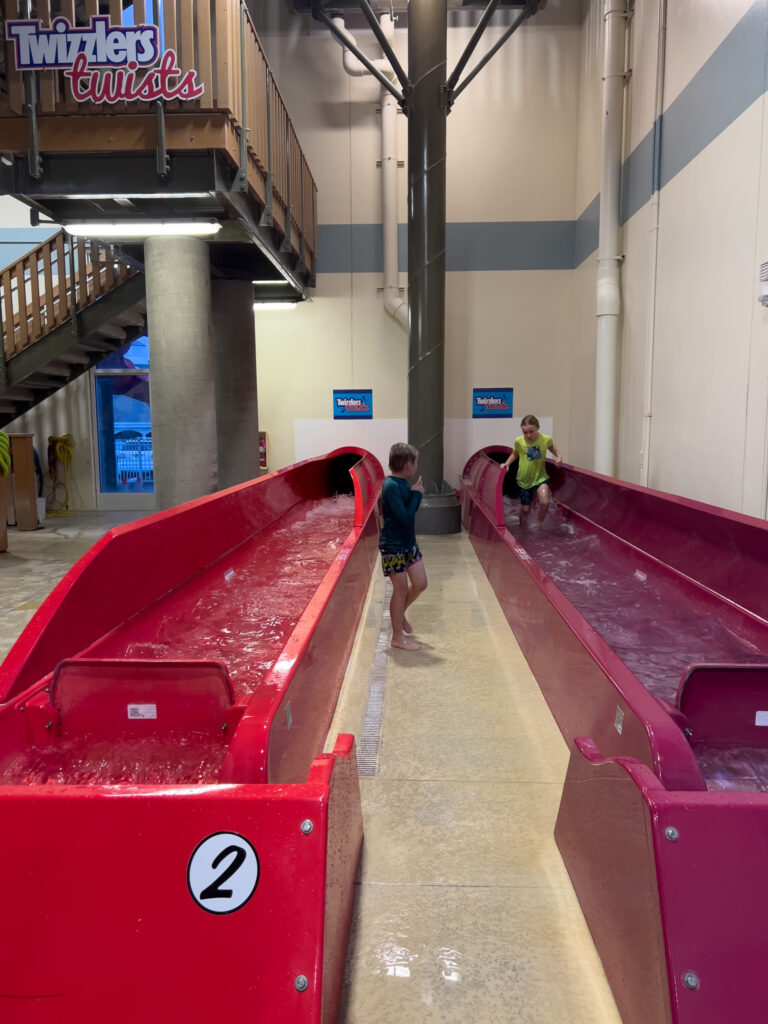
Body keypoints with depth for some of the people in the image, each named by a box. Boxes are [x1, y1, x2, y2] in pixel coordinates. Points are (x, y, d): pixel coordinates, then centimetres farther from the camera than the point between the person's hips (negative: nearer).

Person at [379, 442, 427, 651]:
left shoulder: (403, 484, 6)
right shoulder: (391, 487, -22)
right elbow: (405, 517, -25)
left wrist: (416, 494, 1)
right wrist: (416, 494, -17)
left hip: (408, 543, 9)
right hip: (394, 547, -9)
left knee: (420, 583, 13)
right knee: (401, 590, 2)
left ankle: (400, 614, 38)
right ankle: (398, 637, 16)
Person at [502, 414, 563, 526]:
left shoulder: (546, 439, -13)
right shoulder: (519, 441, -13)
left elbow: (552, 448, 10)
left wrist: (558, 456, -9)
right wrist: (507, 463, -6)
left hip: (540, 477, -1)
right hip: (524, 480, 1)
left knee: (544, 503, -24)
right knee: (525, 509, 11)